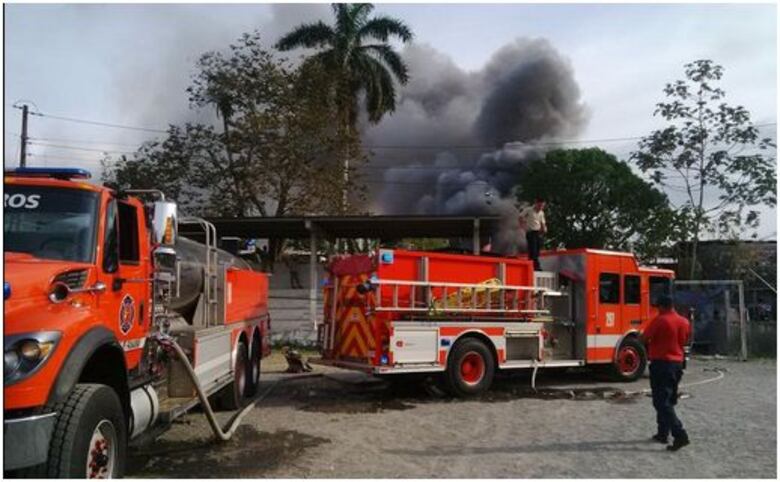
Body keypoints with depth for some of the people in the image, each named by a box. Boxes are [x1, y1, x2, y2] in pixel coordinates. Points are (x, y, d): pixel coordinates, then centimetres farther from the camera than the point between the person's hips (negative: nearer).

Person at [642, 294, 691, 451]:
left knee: (662, 402, -7)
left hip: (661, 363, -8)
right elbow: (684, 341, 18)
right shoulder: (684, 322, 6)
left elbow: (644, 338, -9)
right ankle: (663, 433, 24)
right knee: (669, 400, 17)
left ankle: (680, 435, -18)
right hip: (678, 363, 8)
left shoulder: (659, 320, -14)